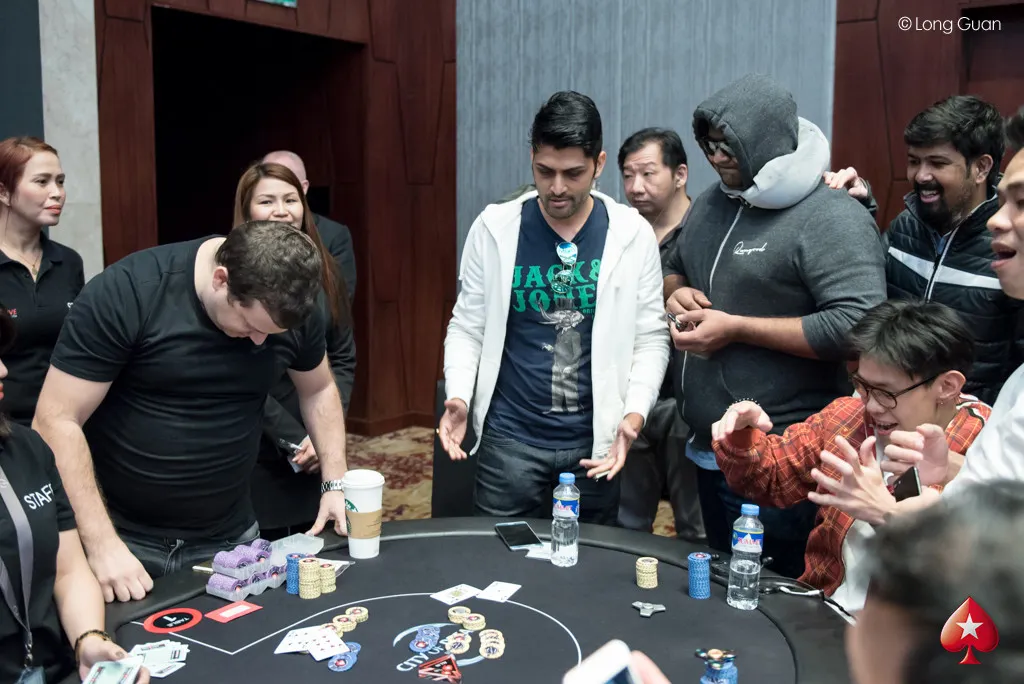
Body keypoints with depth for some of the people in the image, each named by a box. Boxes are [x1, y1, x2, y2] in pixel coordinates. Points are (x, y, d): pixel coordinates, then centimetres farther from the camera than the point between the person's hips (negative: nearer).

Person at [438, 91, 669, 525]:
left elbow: (650, 338, 1)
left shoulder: (633, 235, -3)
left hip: (596, 441, 1)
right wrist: (458, 396, -12)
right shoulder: (494, 228, -3)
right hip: (509, 438, 0)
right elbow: (468, 327, 3)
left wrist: (634, 414, -13)